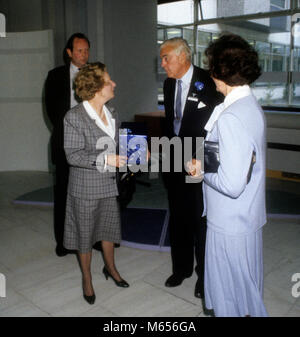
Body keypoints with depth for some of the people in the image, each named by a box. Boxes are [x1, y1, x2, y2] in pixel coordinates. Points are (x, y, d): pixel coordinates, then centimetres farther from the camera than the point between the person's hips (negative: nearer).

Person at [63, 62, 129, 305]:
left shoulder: (112, 114, 4)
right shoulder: (74, 117, -17)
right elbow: (73, 155, -19)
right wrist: (104, 160, -28)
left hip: (109, 184, 6)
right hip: (85, 187, -6)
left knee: (109, 227, 20)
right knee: (85, 233, 11)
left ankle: (110, 267, 43)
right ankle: (87, 278, 32)